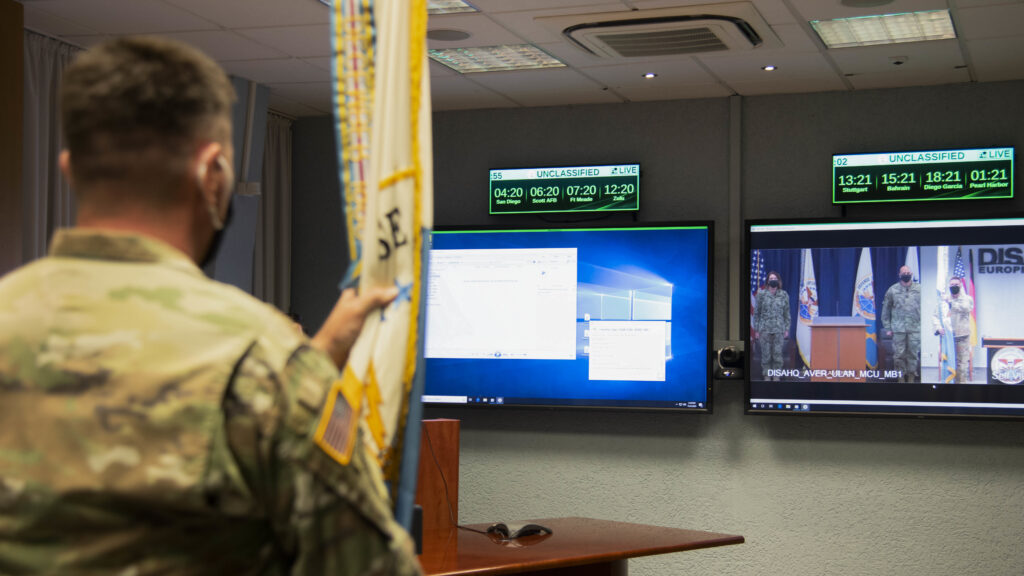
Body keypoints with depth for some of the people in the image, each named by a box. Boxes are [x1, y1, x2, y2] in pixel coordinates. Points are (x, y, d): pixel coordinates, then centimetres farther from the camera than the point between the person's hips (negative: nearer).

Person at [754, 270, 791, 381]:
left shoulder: (784, 295, 5)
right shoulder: (761, 294, 1)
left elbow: (787, 313, 9)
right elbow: (756, 312, 4)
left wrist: (787, 329, 4)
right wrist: (756, 330, 1)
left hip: (779, 329, 1)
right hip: (765, 329, -1)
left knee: (778, 353, 1)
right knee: (766, 353, 1)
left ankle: (776, 375, 11)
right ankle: (767, 375, 11)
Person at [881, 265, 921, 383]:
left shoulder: (919, 289, 6)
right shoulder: (892, 290, 5)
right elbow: (885, 310, 9)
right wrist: (887, 328, 4)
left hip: (915, 329, 0)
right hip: (898, 329, 0)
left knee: (913, 354, 2)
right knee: (899, 355, -1)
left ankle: (911, 378, 12)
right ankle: (901, 378, 8)